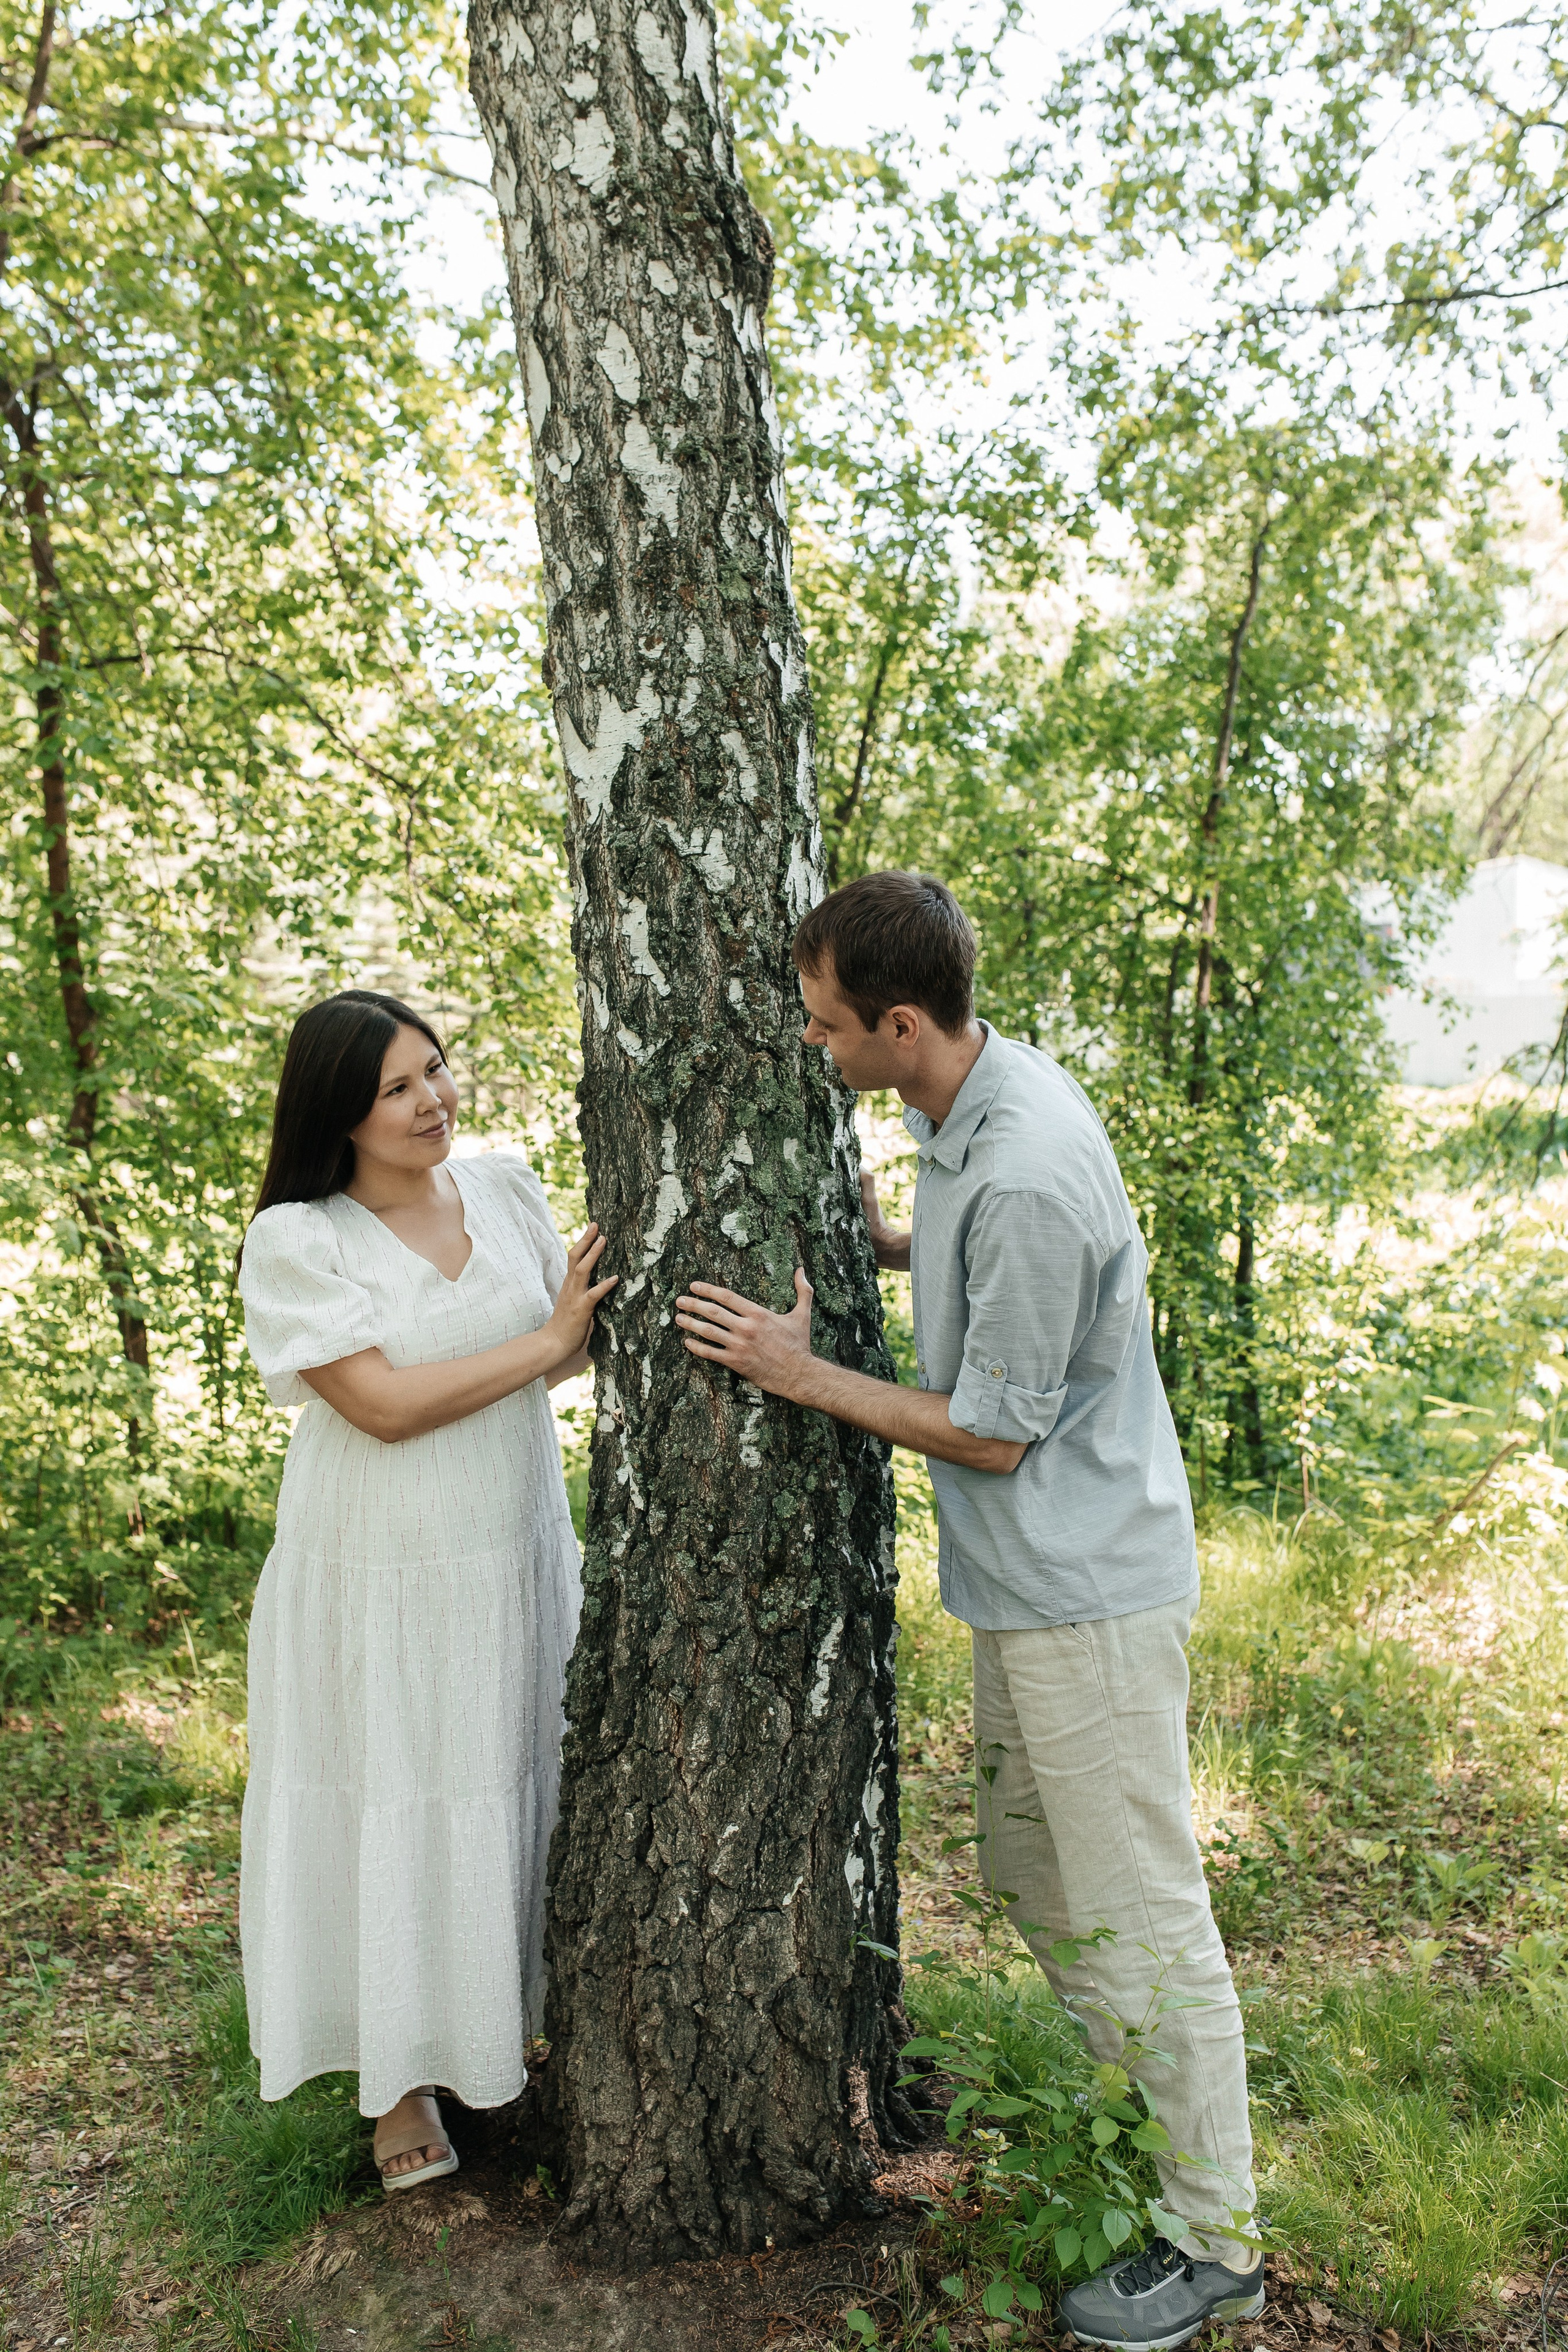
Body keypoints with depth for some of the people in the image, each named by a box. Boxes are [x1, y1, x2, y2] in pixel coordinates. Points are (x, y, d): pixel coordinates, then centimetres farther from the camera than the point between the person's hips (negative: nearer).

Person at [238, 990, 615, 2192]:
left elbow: (565, 1347, 7)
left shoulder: (504, 1186, 0)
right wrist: (545, 1340, -17)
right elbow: (386, 1404, -21)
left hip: (519, 1562, 5)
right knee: (396, 1815, 9)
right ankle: (402, 2078, 30)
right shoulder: (294, 1243, -15)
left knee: (524, 1791, 17)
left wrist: (610, 1292, -12)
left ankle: (532, 2020, 40)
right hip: (383, 1585, -4)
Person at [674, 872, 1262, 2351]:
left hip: (1088, 1591, -10)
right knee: (1027, 1871, 23)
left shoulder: (1027, 1176, -29)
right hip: (1031, 1583, 10)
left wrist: (802, 1374, -13)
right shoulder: (978, 1100, 2)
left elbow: (993, 1435, -21)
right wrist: (879, 1240, 6)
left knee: (1140, 1915, 4)